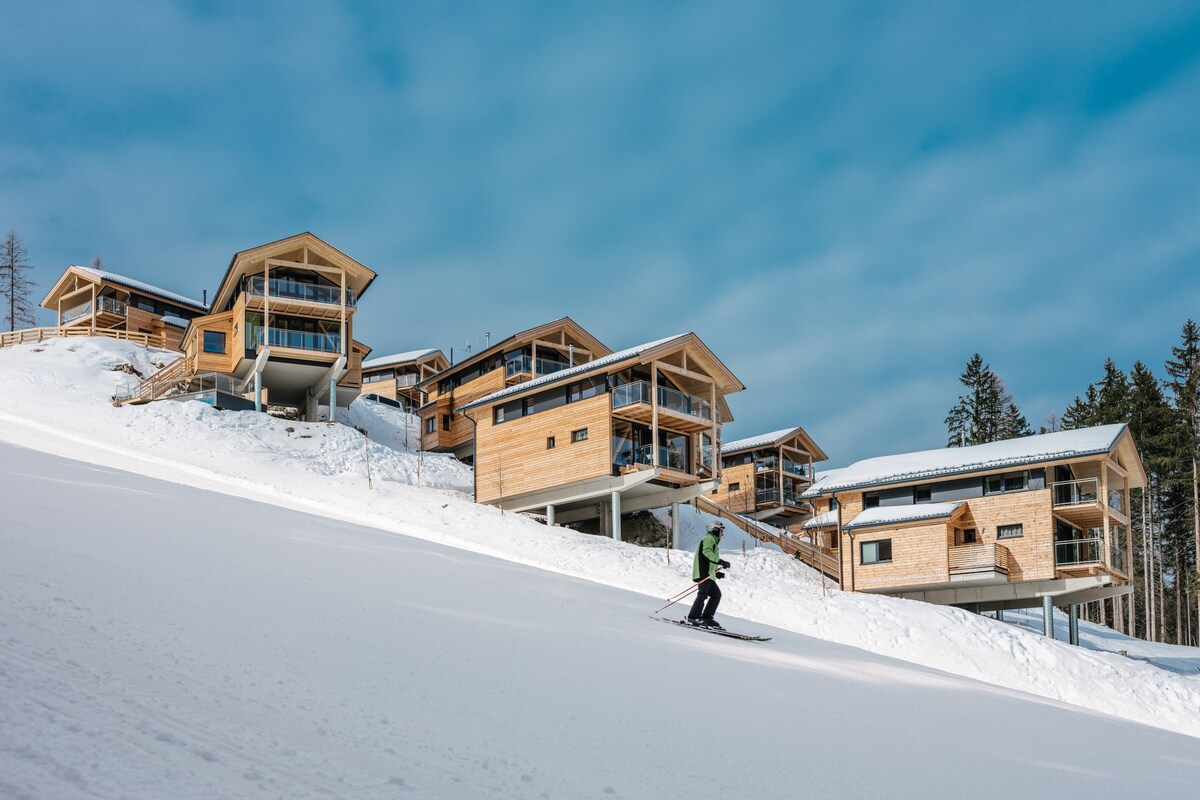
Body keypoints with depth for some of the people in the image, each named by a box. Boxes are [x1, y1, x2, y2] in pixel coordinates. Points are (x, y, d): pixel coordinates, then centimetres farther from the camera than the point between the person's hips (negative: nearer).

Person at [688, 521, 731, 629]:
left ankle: (706, 618, 6)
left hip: (708, 575, 10)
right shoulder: (709, 539, 0)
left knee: (716, 594, 9)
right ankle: (693, 617, -26)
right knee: (703, 594, -19)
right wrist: (720, 561, -30)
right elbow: (706, 552, -21)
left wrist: (716, 572, 23)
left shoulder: (713, 541, 31)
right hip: (703, 573, -10)